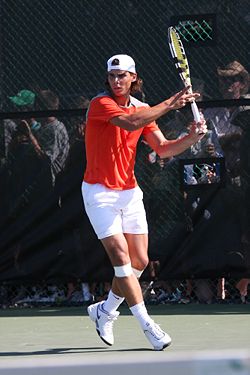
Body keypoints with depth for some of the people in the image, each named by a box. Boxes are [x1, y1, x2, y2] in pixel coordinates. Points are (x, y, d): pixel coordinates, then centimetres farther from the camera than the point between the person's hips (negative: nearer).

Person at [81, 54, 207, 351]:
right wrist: (170, 104, -29)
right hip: (99, 192, -6)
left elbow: (162, 149, 7)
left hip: (129, 192, 6)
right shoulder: (101, 104, -13)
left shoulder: (143, 109, 7)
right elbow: (130, 122, -31)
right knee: (121, 256, -13)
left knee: (139, 261, 5)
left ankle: (105, 311, 25)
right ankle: (147, 325, -11)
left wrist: (191, 138, -12)